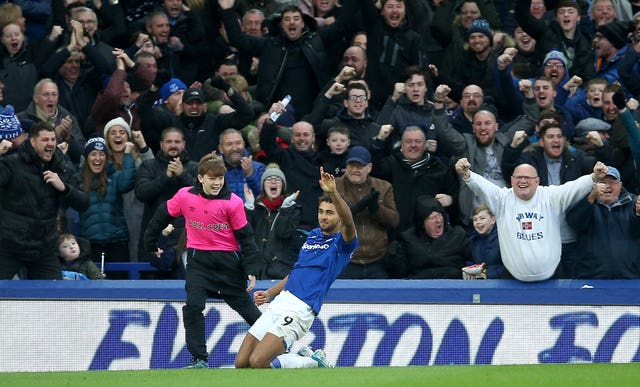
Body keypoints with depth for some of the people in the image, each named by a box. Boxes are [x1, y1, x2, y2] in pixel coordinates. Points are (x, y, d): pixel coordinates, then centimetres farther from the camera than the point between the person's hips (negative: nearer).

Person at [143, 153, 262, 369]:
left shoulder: (233, 202, -11)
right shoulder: (185, 196, -6)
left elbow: (245, 237, -7)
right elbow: (163, 215, 11)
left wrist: (252, 270, -11)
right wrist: (150, 242, 19)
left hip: (228, 261, -1)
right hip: (198, 260, 1)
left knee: (245, 305, 9)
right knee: (193, 306, -14)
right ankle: (199, 359, -9)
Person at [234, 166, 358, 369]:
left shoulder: (343, 242, -3)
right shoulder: (313, 235, 20)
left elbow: (348, 223, -27)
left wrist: (333, 193, -40)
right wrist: (268, 293, 18)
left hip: (299, 310, -8)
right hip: (279, 303, 8)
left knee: (257, 363, -20)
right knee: (241, 364, 3)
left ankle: (313, 364, 1)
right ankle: (304, 358, 16)